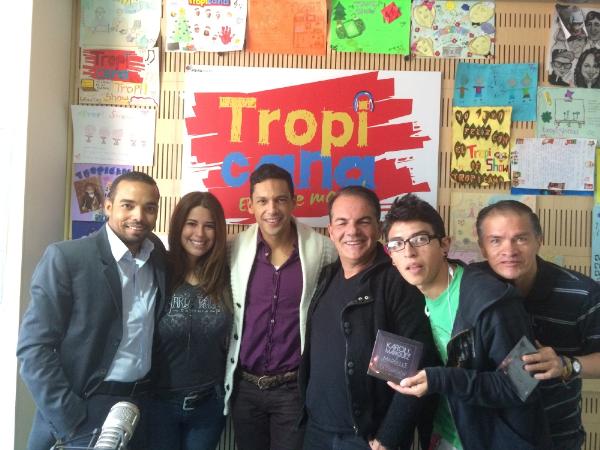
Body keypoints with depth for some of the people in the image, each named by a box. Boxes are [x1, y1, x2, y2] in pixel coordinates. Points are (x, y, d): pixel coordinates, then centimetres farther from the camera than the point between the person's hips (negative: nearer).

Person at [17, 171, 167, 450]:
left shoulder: (159, 257, 1)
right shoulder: (65, 258, -14)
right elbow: (33, 347, -15)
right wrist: (71, 422, -17)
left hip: (143, 405, 5)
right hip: (84, 410, -5)